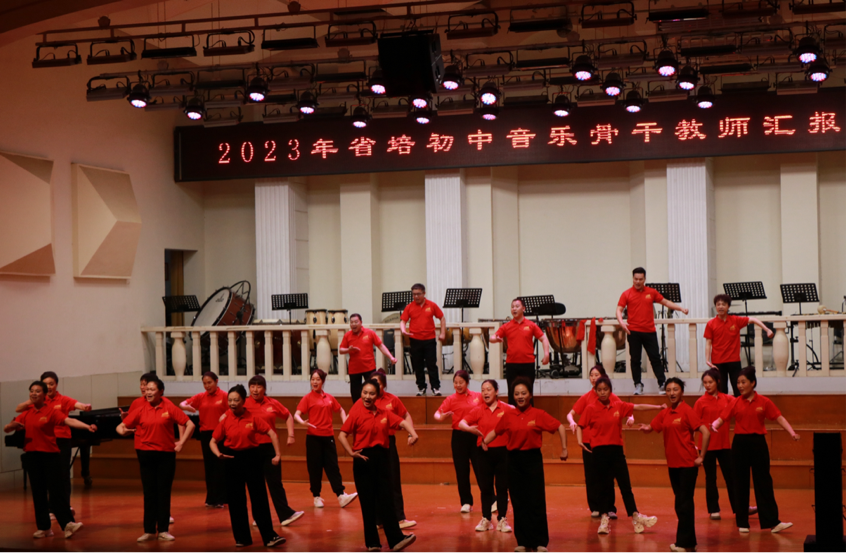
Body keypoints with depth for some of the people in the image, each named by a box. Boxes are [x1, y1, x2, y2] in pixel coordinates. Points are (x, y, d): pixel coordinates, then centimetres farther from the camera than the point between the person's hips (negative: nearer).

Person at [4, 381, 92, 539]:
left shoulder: (51, 410, -6)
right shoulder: (26, 414, 9)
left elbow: (69, 421, -21)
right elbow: (6, 429, 13)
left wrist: (87, 426, -37)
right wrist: (13, 425, -11)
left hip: (50, 455, -5)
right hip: (32, 456, 5)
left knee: (56, 490, -10)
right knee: (38, 492, 8)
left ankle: (68, 523, -11)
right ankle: (43, 527, 14)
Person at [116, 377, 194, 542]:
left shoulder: (169, 408, -3)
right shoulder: (141, 411, 3)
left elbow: (190, 425, -4)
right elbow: (123, 425, 2)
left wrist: (181, 443, -9)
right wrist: (121, 429, -21)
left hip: (166, 455, -2)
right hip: (147, 454, 2)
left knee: (164, 492, 3)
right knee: (149, 492, 5)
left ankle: (163, 530, 11)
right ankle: (149, 530, 10)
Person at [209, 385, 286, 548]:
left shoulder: (253, 418, -5)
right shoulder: (225, 421, -1)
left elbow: (271, 433, -3)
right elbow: (213, 441, 5)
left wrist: (278, 454, -10)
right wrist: (218, 454, -15)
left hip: (252, 457, -2)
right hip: (232, 460, 2)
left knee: (259, 498, -2)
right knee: (235, 500, 5)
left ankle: (269, 536, 0)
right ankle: (242, 538, 15)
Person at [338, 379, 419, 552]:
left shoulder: (384, 414, 9)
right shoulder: (357, 413, -5)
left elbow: (402, 422, 7)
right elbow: (342, 436, -8)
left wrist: (412, 434, -13)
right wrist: (351, 453, -21)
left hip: (382, 458, 4)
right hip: (364, 460, -4)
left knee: (386, 500, 1)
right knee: (368, 503, 1)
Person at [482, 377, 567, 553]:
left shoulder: (539, 414, -4)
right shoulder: (508, 415, 3)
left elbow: (560, 427, 1)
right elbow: (495, 431, 14)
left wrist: (564, 449, -1)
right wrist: (484, 442, 0)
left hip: (533, 459, -3)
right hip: (514, 460, 3)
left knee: (536, 502, -2)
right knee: (518, 502, 5)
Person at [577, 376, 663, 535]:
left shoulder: (619, 406, 4)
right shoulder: (591, 408, -4)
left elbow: (638, 407, 8)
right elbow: (580, 426, -1)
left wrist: (658, 407, 4)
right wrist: (580, 440, -17)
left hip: (616, 449, 3)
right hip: (599, 450, -3)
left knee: (625, 484, 5)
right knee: (603, 484, 2)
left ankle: (635, 516, 11)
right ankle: (605, 518, 11)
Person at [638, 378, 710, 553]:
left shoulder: (687, 411, -11)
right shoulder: (665, 413, 10)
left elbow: (705, 432, -17)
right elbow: (650, 427, 17)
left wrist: (701, 456, -14)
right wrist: (645, 428, -7)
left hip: (688, 464, -7)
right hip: (673, 464, 7)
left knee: (684, 504, -5)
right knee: (681, 504, 12)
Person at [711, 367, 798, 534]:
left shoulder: (764, 402, 0)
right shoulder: (735, 403, 3)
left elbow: (779, 418, -3)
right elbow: (721, 419, -2)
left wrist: (792, 433, -17)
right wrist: (714, 425, -24)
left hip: (758, 443, -1)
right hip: (740, 443, 1)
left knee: (763, 482, 0)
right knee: (740, 484, 5)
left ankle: (772, 522, 2)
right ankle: (742, 523, 13)